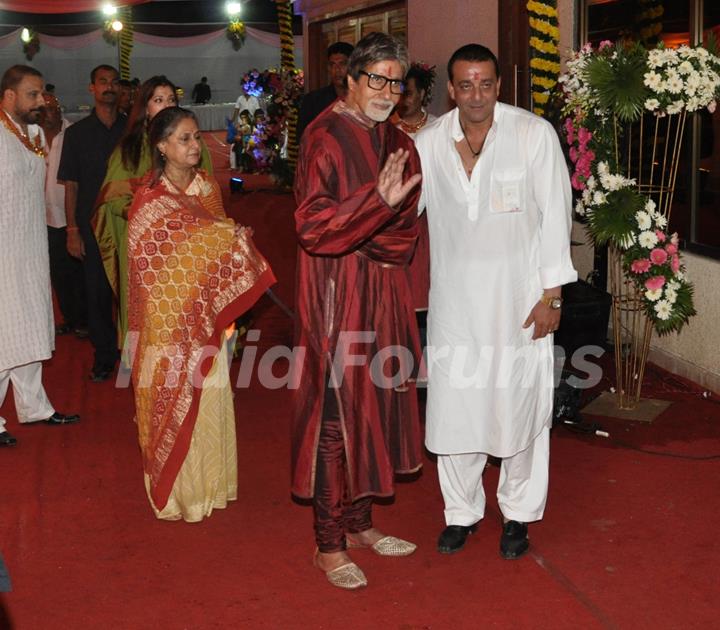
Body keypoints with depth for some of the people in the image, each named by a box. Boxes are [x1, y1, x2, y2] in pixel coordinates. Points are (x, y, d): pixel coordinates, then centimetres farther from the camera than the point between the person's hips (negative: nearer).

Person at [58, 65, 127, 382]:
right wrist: (73, 230, -3)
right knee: (97, 292, 4)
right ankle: (104, 355, 17)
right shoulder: (77, 132, 4)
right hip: (93, 226, 0)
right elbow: (71, 184, 4)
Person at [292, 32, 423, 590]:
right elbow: (313, 224, -19)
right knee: (337, 410, -2)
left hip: (383, 292, 7)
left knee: (374, 402, 13)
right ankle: (329, 544, 10)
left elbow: (406, 224, 11)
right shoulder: (325, 138, -10)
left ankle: (359, 521, 27)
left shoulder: (397, 141, 10)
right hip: (336, 293, -7)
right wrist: (379, 200, -29)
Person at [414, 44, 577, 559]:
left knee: (520, 408, 6)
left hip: (518, 299, -2)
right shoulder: (428, 143, 0)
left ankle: (519, 515, 27)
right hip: (454, 299, 3)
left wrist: (551, 294, -7)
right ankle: (462, 512, 28)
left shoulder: (534, 134, -8)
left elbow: (555, 215, -6)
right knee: (453, 407, 8)